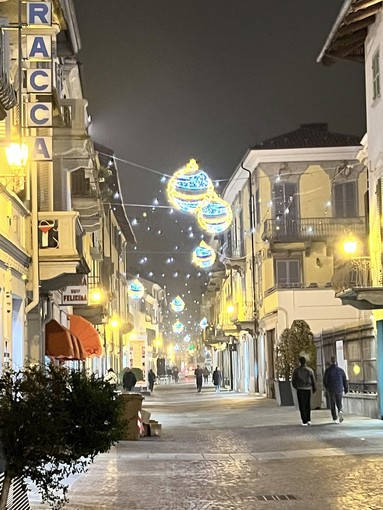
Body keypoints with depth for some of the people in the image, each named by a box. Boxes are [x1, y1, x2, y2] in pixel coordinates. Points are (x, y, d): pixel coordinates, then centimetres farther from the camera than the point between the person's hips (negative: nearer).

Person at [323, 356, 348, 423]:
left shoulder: (328, 370, -6)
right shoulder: (340, 370, -1)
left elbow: (325, 381, -3)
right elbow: (345, 380, 1)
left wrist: (326, 388, 14)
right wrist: (346, 389, 11)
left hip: (331, 390, -1)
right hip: (339, 390, 1)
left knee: (332, 405, 9)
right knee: (339, 403, 10)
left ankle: (335, 419, 6)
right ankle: (340, 411, -20)